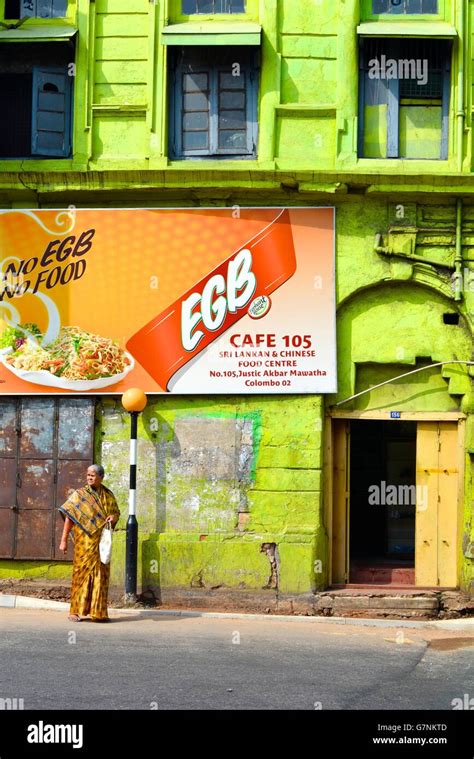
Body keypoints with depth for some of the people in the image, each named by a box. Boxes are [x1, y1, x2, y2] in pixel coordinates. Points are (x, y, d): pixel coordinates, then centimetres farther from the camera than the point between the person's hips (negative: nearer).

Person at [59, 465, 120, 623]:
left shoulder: (108, 495, 10)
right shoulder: (79, 494, -1)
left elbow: (116, 512, 19)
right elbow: (69, 517, -4)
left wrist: (113, 518, -8)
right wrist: (63, 540, -11)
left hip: (102, 541, 4)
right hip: (85, 541, -4)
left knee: (101, 574, 3)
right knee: (81, 572, -5)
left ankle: (98, 611, 9)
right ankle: (75, 611, -1)